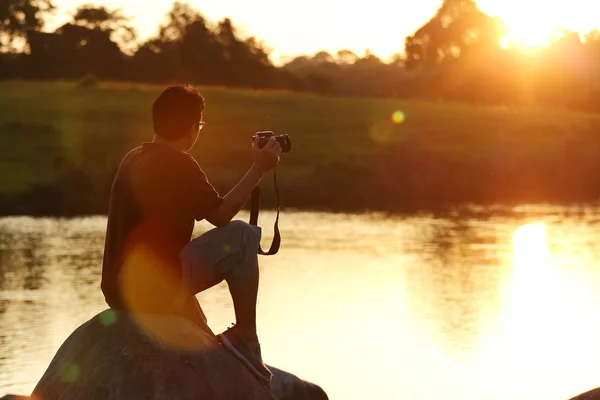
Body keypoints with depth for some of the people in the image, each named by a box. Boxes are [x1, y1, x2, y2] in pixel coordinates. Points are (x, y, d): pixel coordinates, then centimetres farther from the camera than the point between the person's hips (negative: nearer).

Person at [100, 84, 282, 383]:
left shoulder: (133, 159, 13)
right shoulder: (178, 164, -12)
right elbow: (221, 216, -3)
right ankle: (246, 339, 1)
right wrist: (259, 169, 2)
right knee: (243, 236, -1)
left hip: (117, 291, 9)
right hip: (153, 289, -9)